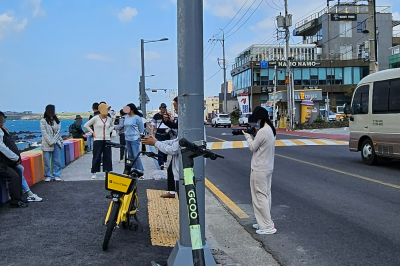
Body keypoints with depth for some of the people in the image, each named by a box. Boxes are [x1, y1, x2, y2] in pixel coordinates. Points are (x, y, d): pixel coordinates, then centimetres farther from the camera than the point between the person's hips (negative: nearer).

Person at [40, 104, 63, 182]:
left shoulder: (57, 121, 11)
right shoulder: (43, 121, 0)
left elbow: (58, 132, 4)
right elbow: (44, 133, -6)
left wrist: (54, 141, -8)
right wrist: (50, 142, -12)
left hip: (56, 143, 3)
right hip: (47, 144, -3)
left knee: (57, 160, 2)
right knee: (47, 161, -2)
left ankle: (56, 175, 10)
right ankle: (48, 176, 8)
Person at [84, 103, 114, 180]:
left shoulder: (109, 119, 7)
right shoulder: (96, 118, -6)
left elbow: (112, 126, 27)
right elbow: (86, 125, 0)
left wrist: (108, 132, 12)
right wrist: (92, 132, -3)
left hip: (107, 140, 4)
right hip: (98, 140, -4)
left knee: (107, 157, 6)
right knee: (96, 157, 0)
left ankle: (107, 171, 15)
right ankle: (94, 173, 9)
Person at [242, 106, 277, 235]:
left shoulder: (262, 131, -22)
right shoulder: (271, 130, 8)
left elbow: (253, 147, -12)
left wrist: (247, 135, 1)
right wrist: (253, 135, 6)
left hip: (259, 170, -10)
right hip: (268, 167, 10)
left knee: (260, 196, -4)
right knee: (266, 195, 15)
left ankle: (268, 226, -1)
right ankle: (264, 223, 25)